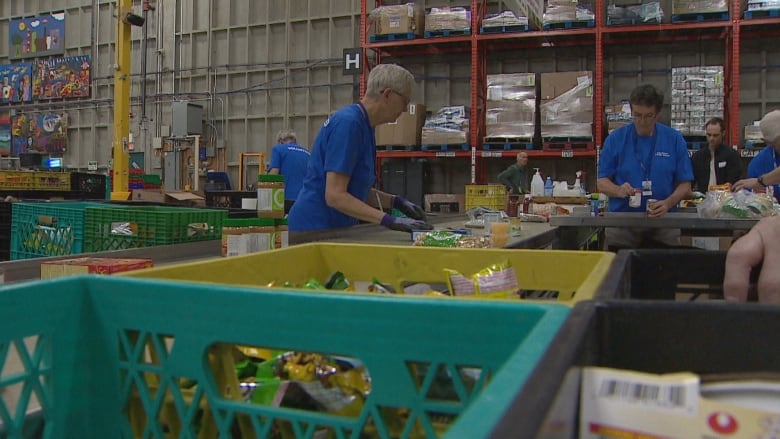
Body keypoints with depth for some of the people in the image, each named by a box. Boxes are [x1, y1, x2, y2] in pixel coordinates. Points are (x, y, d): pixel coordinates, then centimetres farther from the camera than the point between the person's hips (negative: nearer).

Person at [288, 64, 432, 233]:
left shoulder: (363, 125, 10)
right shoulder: (347, 124, -19)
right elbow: (335, 195, -24)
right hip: (316, 229, -10)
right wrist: (389, 220, -26)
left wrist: (396, 201, 7)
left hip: (333, 228, 10)